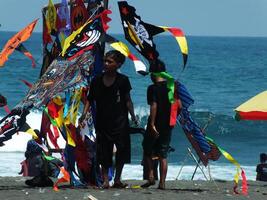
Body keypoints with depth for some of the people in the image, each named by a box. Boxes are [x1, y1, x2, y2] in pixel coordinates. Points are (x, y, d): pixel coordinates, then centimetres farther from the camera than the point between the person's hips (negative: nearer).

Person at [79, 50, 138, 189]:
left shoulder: (123, 80, -2)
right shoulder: (97, 81, 4)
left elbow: (127, 100, -1)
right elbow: (90, 99, 6)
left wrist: (132, 115, -9)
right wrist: (84, 114, -6)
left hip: (119, 121, -2)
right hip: (102, 121, 2)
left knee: (122, 149, -4)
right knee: (104, 151, 3)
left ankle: (117, 179, 6)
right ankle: (105, 180, 7)